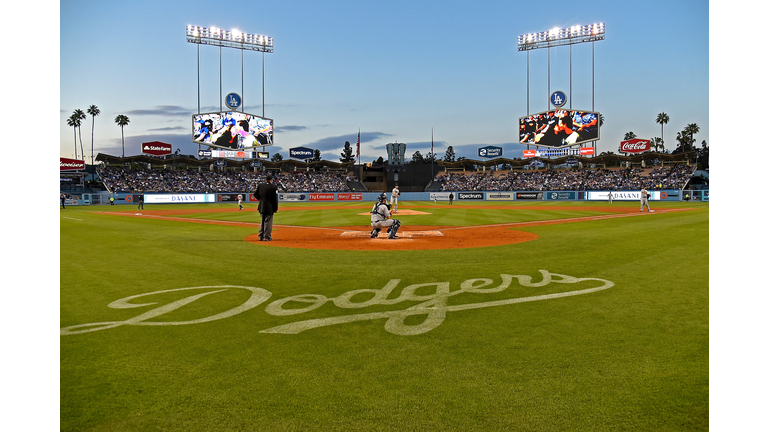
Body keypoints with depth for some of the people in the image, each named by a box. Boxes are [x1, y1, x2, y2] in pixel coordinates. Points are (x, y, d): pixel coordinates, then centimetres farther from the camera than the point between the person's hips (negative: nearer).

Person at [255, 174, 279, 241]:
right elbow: (275, 199, -9)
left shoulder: (260, 185, 3)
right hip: (270, 207, -5)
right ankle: (267, 237, 5)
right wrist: (276, 209, -3)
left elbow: (256, 194, 7)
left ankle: (261, 236, 21)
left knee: (262, 221, 17)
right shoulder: (273, 187, -10)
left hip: (261, 207, 5)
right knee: (268, 222, 1)